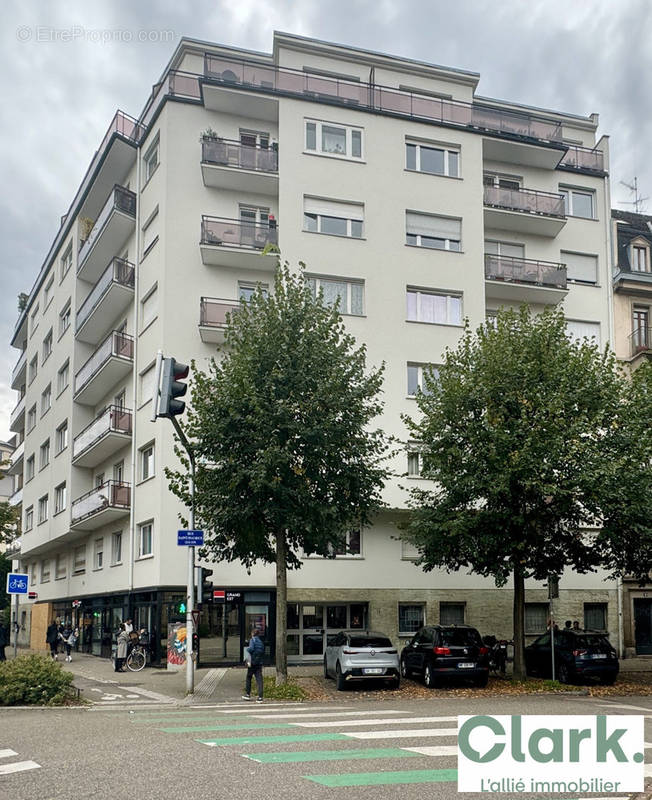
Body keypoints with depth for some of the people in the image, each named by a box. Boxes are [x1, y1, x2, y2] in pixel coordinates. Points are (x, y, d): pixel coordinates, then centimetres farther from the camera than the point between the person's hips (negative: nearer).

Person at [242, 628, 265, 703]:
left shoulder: (252, 640, -4)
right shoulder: (261, 641, 13)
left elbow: (251, 648, -19)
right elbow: (263, 653, 14)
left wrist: (247, 649, -1)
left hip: (253, 661, -4)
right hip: (260, 663, 4)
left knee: (249, 677, 14)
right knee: (259, 679, -1)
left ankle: (247, 694, 24)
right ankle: (260, 697, -10)